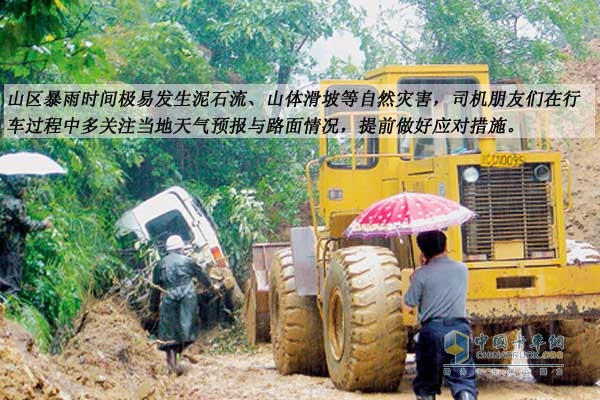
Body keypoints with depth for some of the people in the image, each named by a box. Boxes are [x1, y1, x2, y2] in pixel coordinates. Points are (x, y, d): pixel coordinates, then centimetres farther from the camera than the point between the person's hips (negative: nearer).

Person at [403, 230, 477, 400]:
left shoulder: (421, 274, -5)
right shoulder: (462, 269, 8)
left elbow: (409, 307, 2)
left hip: (432, 330, -2)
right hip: (460, 329, 2)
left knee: (425, 385, 11)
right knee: (464, 380, 1)